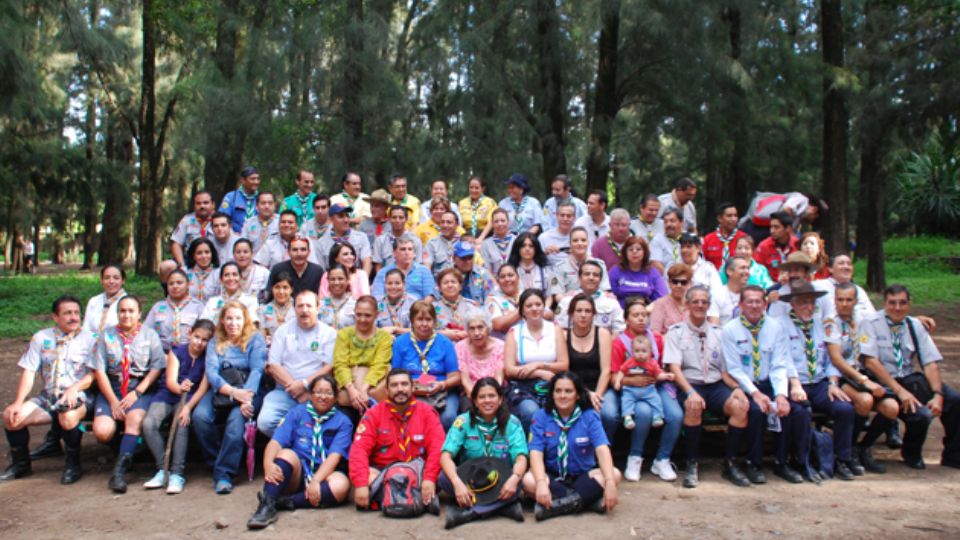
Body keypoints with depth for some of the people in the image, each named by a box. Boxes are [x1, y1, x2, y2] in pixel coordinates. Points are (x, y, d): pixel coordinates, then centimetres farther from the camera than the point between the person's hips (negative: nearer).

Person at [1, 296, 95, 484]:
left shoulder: (89, 339, 3)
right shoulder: (41, 338, 11)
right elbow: (28, 372, 5)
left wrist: (75, 388, -22)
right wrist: (18, 402, -7)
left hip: (77, 397, -4)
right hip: (47, 396, 4)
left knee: (67, 416, -36)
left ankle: (73, 464, -13)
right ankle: (20, 464, 6)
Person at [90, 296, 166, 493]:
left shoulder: (150, 335, 7)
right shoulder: (106, 335, 9)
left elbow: (157, 368, 0)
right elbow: (99, 370, 2)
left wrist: (137, 393, -12)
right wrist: (113, 401, -8)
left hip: (141, 389, -1)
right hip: (111, 388, 2)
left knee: (135, 418, -32)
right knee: (102, 431, -21)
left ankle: (120, 469, -27)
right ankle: (121, 451, 12)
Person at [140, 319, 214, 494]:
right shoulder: (177, 352, 1)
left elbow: (203, 387, -8)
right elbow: (170, 381, -10)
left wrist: (188, 407, -24)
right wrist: (180, 388, -35)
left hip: (189, 398, -1)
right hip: (167, 395, 2)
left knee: (182, 424, -31)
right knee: (148, 423, -24)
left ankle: (177, 473, -22)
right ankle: (162, 470, -13)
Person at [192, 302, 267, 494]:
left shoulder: (255, 339, 9)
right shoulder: (215, 342, 16)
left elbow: (257, 370, -4)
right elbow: (211, 372, 1)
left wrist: (247, 397, -22)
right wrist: (232, 392, -18)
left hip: (248, 390, -3)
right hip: (220, 390, 3)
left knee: (237, 417, -34)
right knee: (200, 415, -27)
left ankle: (224, 474, -27)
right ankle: (217, 462, -9)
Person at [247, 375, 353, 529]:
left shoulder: (343, 422, 4)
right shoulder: (296, 413, 7)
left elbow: (334, 456, -9)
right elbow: (275, 442, -6)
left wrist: (316, 481, -25)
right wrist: (268, 464, -28)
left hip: (323, 477, 0)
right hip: (295, 476, 1)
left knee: (340, 484, -33)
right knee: (287, 454, -30)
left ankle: (283, 501, -32)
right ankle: (267, 504, -43)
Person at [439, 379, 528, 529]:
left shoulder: (512, 422, -6)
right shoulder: (463, 421, -7)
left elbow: (521, 457, -15)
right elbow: (446, 455, -17)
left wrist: (514, 478, -38)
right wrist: (457, 483, -35)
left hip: (501, 481, 0)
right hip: (469, 478, 1)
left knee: (519, 480, -32)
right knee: (444, 477, -29)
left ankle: (468, 512, -31)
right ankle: (504, 505, -29)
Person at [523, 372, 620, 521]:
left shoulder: (590, 416, -5)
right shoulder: (541, 417, -6)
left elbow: (602, 449, -19)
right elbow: (536, 453, -16)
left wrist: (609, 482, -36)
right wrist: (541, 483, -36)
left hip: (583, 477, 1)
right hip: (553, 477, 0)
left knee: (615, 474, -26)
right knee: (528, 480, -31)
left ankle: (559, 504, -32)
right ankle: (589, 499, -28)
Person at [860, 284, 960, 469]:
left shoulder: (915, 326, 7)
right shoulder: (872, 324, -7)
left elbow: (931, 363, 1)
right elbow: (871, 362, -16)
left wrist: (938, 394, -15)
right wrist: (899, 391, -22)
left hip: (910, 379, 5)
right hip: (884, 384, -5)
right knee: (921, 415, -27)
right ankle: (911, 456, 6)